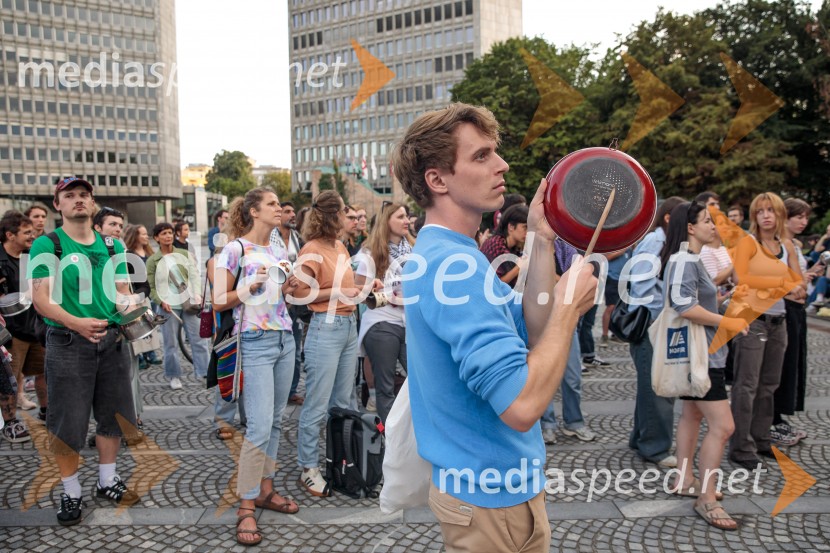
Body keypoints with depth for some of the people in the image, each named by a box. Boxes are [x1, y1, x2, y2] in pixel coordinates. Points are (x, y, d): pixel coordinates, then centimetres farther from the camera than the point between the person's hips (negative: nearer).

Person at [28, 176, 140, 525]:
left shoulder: (111, 245, 10)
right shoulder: (47, 245, -4)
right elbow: (41, 300, -10)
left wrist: (132, 313, -11)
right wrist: (77, 323, -26)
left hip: (112, 339, 5)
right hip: (68, 342, -4)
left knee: (112, 414, 13)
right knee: (68, 422, 1)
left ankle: (107, 481, 30)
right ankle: (71, 492, 16)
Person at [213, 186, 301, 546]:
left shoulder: (279, 251, 12)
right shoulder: (236, 249, -8)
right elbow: (219, 301, -8)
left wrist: (289, 287, 3)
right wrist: (250, 287, -21)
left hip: (285, 338, 7)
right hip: (256, 342, -7)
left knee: (275, 421, 12)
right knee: (259, 428, -10)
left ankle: (266, 490, 24)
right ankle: (246, 507, 0)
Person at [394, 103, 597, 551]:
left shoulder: (439, 253, 7)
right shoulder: (455, 263, -26)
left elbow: (532, 336, 4)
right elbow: (522, 405, -33)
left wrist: (542, 243, 0)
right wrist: (570, 305, -21)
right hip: (493, 498, -10)